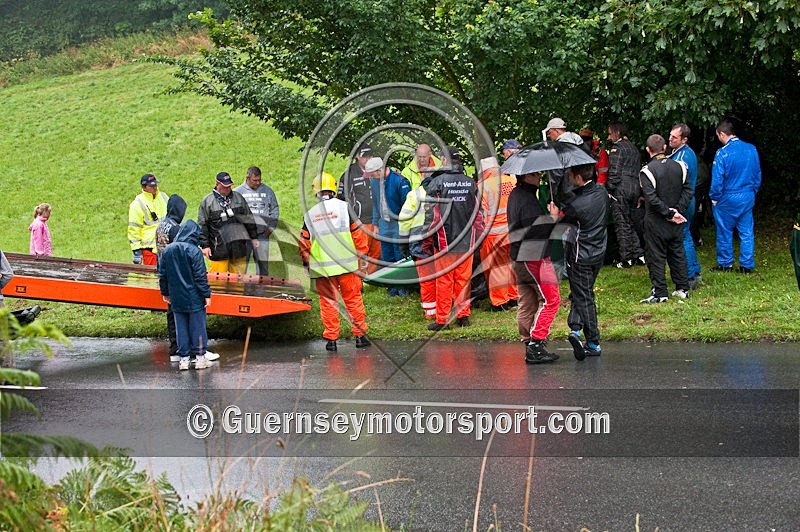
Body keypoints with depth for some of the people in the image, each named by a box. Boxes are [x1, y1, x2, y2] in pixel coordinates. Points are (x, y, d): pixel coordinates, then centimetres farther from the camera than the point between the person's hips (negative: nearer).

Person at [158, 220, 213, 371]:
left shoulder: (167, 250, 2)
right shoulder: (194, 251, -14)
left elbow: (162, 274, 9)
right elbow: (200, 276, -14)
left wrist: (165, 292, 21)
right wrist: (207, 294, -7)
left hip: (176, 299, 5)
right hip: (194, 299, -4)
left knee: (181, 328, 11)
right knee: (197, 327, 5)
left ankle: (184, 359, 13)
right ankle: (199, 358, 9)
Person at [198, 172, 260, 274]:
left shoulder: (238, 197, 12)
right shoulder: (207, 201, 1)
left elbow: (248, 218, 19)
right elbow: (202, 226, 1)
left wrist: (254, 238, 17)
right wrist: (205, 245, -5)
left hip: (239, 248, 4)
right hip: (219, 249, -4)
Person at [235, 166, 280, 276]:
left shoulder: (267, 191, 10)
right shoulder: (237, 192, 4)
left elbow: (275, 210, 15)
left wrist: (270, 228, 6)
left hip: (262, 235, 2)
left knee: (263, 263, 4)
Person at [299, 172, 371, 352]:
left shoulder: (310, 214, 6)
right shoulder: (343, 207, -1)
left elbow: (304, 243, 11)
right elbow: (358, 233, 0)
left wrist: (306, 263, 24)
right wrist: (363, 255, 9)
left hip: (321, 268, 1)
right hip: (346, 264, -1)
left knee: (328, 301, 8)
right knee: (353, 298, 8)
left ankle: (331, 339, 8)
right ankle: (360, 335, 10)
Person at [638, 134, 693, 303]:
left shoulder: (647, 171, -14)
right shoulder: (679, 166, 2)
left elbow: (651, 198, -20)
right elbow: (687, 191, -1)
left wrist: (669, 213, -14)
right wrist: (677, 211, -5)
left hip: (656, 221, -5)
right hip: (676, 222, 5)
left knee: (655, 257, 2)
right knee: (677, 253, 16)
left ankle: (659, 293, 2)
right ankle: (683, 288, 21)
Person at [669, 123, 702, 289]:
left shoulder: (682, 156, -20)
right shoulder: (689, 153, 11)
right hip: (689, 200, 10)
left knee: (683, 239, -5)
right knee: (686, 236, 18)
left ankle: (690, 277, -1)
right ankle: (695, 273, 25)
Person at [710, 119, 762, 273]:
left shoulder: (722, 153, -17)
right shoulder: (752, 149, 0)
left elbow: (717, 179, -15)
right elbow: (758, 174, 9)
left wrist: (714, 197, -2)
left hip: (728, 199, -5)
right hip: (748, 197, 5)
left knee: (724, 232, 10)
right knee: (746, 232, 10)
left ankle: (725, 263, 20)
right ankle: (747, 265, 13)